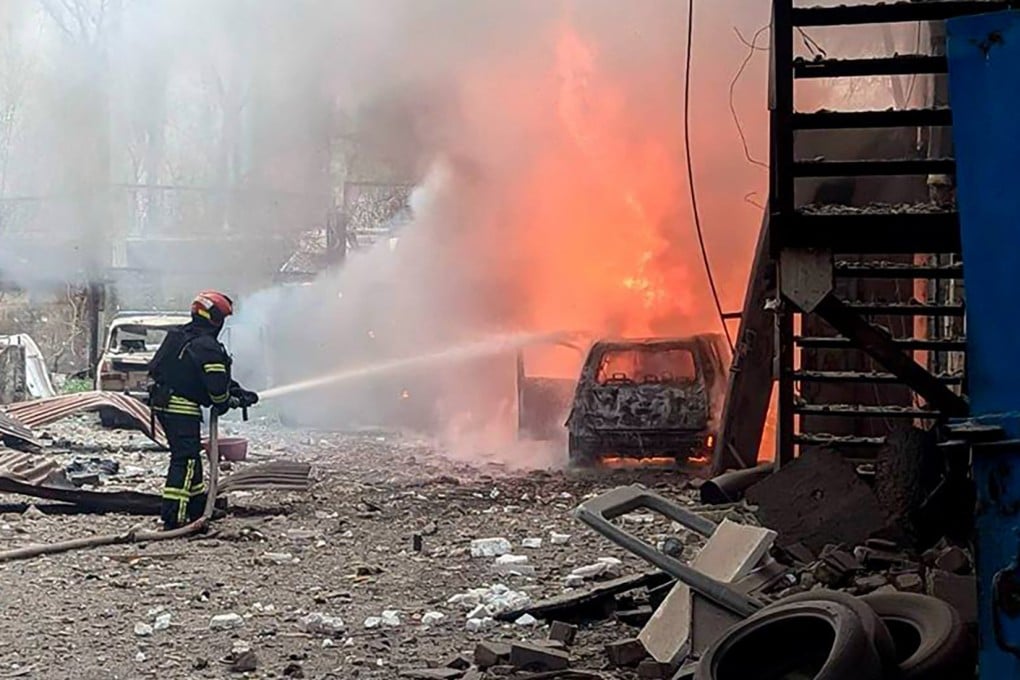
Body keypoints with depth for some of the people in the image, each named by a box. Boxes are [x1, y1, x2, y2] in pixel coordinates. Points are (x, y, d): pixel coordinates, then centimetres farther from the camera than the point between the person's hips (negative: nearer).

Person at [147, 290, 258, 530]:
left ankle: (198, 507, 33)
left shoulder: (178, 336, 16)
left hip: (162, 403, 10)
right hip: (182, 407, -10)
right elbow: (217, 386, -19)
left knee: (190, 456, 21)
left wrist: (239, 393, 17)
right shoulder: (207, 347, -17)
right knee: (185, 460, -10)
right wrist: (227, 403, 4)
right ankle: (173, 517, -15)